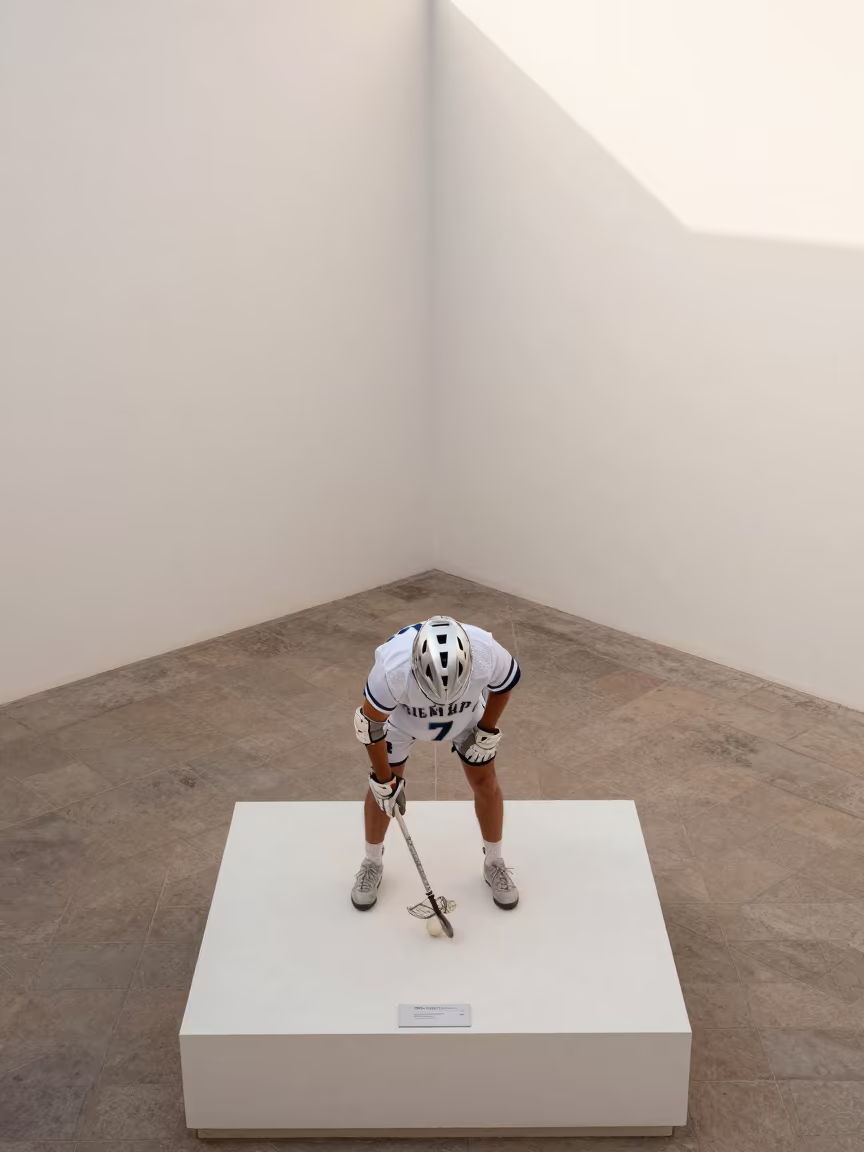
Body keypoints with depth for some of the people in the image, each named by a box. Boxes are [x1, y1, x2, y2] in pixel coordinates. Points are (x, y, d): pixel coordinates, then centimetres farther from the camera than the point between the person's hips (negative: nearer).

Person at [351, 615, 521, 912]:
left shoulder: (487, 653, -41)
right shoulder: (392, 668, -44)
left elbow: (505, 683, -14)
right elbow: (370, 723, -25)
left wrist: (488, 731, -5)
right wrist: (384, 780, -14)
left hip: (469, 712, 1)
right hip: (399, 713, -1)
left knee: (485, 783, 7)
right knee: (383, 787, 7)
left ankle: (494, 864, 31)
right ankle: (372, 863, 33)